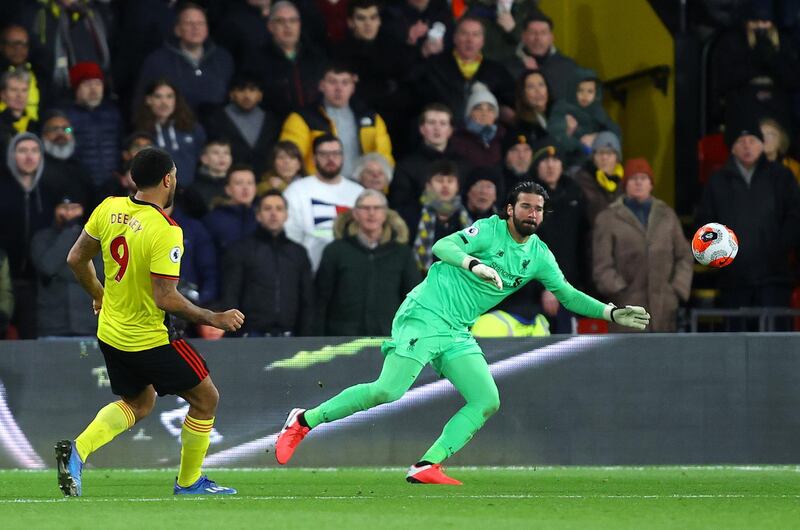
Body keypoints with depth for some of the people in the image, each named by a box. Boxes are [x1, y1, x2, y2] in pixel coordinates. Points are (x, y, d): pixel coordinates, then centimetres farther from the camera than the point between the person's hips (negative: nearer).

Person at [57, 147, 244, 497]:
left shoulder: (109, 209, -5)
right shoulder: (165, 232, -25)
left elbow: (76, 259, 6)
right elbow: (166, 299, -26)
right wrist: (214, 319, -14)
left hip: (110, 333, 7)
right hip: (150, 338, -7)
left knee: (139, 404, 26)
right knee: (206, 399, 13)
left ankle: (77, 451, 3)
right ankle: (188, 483, 24)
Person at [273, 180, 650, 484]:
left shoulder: (539, 256, 11)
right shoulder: (489, 230, -8)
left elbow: (568, 295, 20)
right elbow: (443, 246, -21)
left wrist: (611, 313, 10)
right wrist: (474, 264, -38)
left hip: (458, 333, 7)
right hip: (424, 316, -7)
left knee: (487, 402, -8)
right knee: (388, 391, -20)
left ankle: (427, 466, -9)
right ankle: (304, 421, -4)